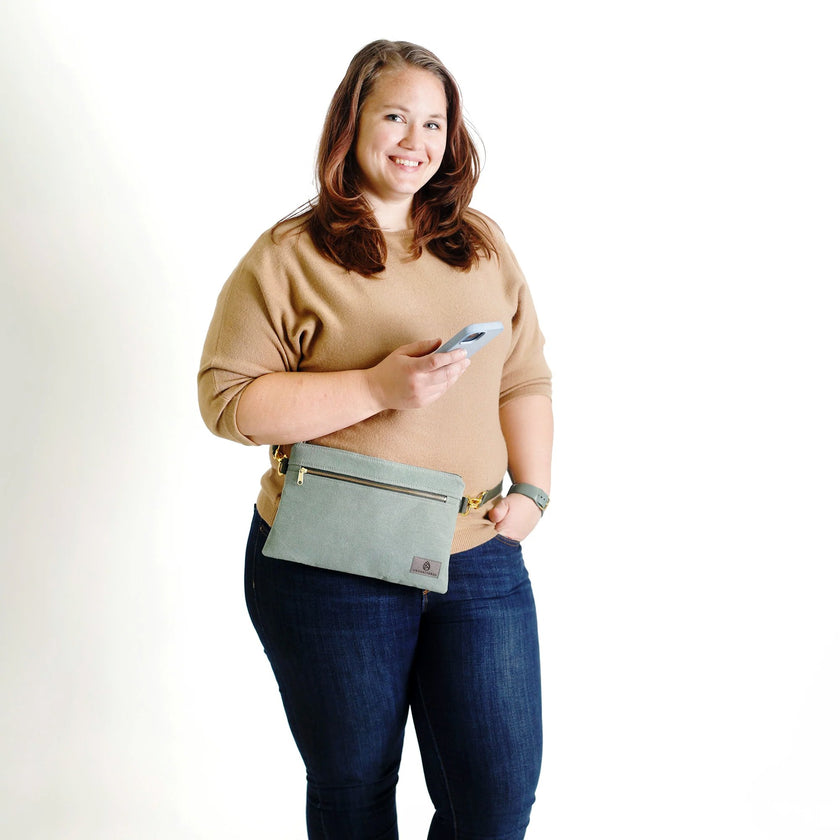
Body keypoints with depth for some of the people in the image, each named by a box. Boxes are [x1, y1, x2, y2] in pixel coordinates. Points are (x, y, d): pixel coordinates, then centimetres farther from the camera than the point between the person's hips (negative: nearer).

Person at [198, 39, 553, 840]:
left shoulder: (484, 246, 9)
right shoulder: (289, 256, -5)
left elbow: (525, 379, 12)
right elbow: (227, 398, -11)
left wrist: (531, 488, -2)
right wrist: (378, 388, -19)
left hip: (479, 560, 4)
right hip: (329, 571, -3)